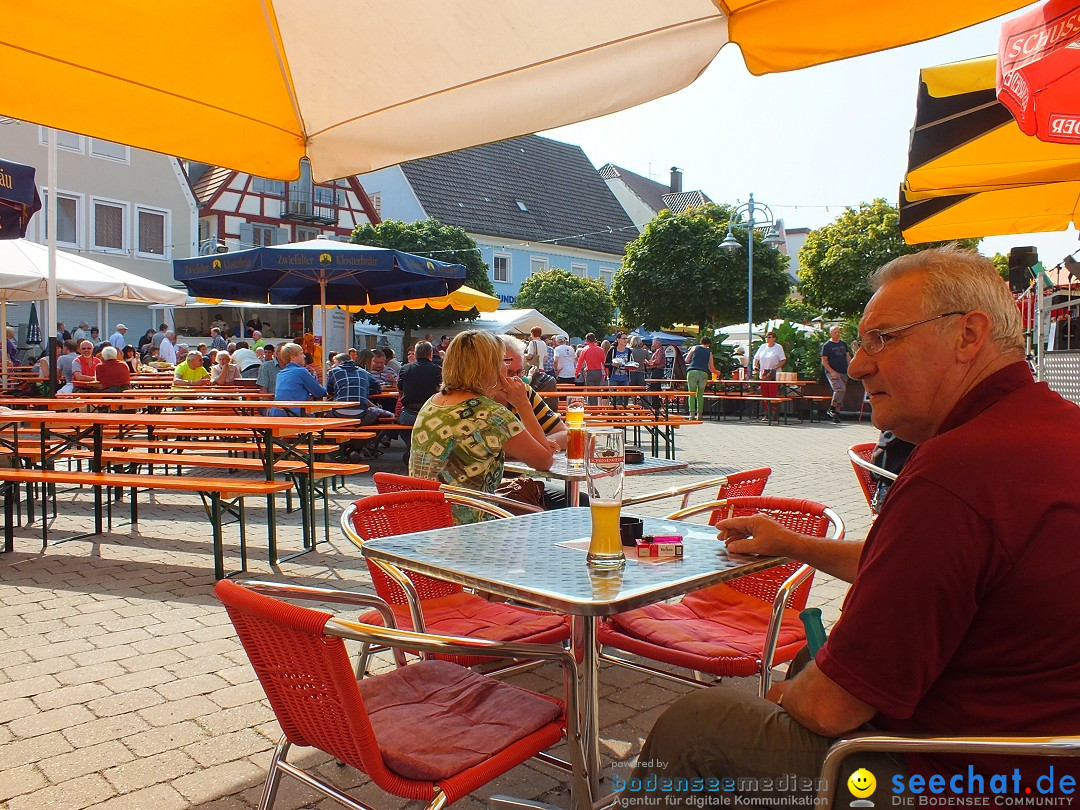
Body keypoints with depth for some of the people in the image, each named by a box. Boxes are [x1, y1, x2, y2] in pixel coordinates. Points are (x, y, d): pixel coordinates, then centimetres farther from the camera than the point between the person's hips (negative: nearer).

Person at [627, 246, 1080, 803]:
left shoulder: (956, 471, -31)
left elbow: (832, 707, -24)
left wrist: (790, 693, -1)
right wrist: (795, 544, 21)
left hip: (951, 783, -10)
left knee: (690, 726, 1)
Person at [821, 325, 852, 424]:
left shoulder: (843, 344, 15)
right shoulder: (826, 345, -2)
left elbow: (848, 357, 20)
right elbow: (824, 361, -5)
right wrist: (832, 371, -15)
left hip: (843, 372, 6)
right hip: (832, 372, -6)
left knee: (842, 391, 5)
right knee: (840, 389, -24)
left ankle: (836, 413, 13)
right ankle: (831, 409, -11)